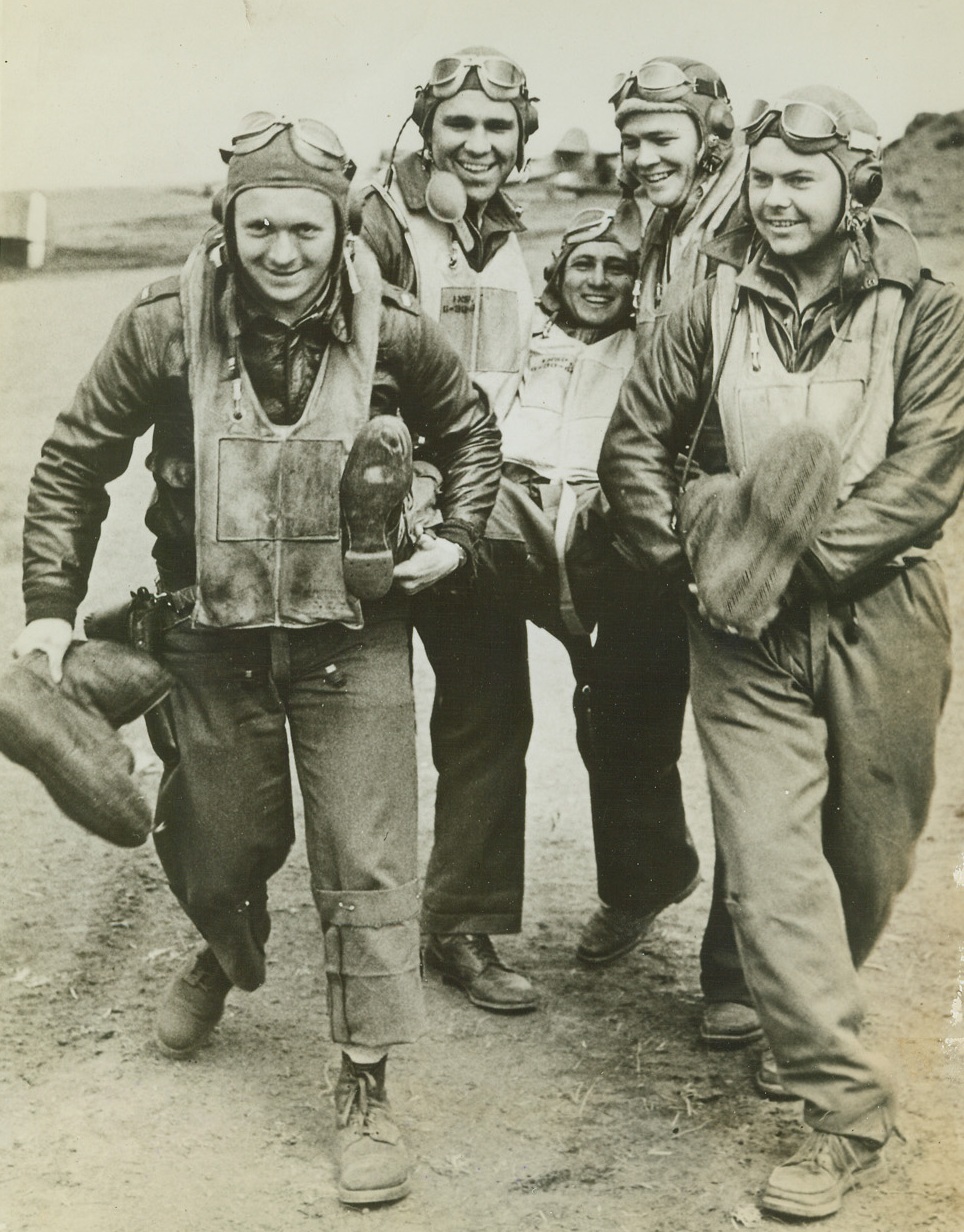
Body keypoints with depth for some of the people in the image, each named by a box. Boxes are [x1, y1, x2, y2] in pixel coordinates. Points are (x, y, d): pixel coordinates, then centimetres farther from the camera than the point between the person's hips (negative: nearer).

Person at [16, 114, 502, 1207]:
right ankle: (225, 956, 52)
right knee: (218, 846, 16)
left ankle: (365, 1089, 11)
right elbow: (75, 461, 0)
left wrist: (457, 534, -2)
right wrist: (51, 604, -1)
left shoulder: (391, 329, -10)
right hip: (215, 637, 1)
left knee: (367, 864, -2)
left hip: (353, 637, -1)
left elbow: (468, 431, 11)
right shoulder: (164, 326, -11)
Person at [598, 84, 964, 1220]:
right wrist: (691, 562, -2)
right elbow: (634, 443, 9)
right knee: (769, 861, -8)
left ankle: (807, 1021, 42)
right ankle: (846, 1106, 2)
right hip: (743, 635, 1)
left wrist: (799, 558, -19)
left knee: (869, 857, 13)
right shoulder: (715, 308, 4)